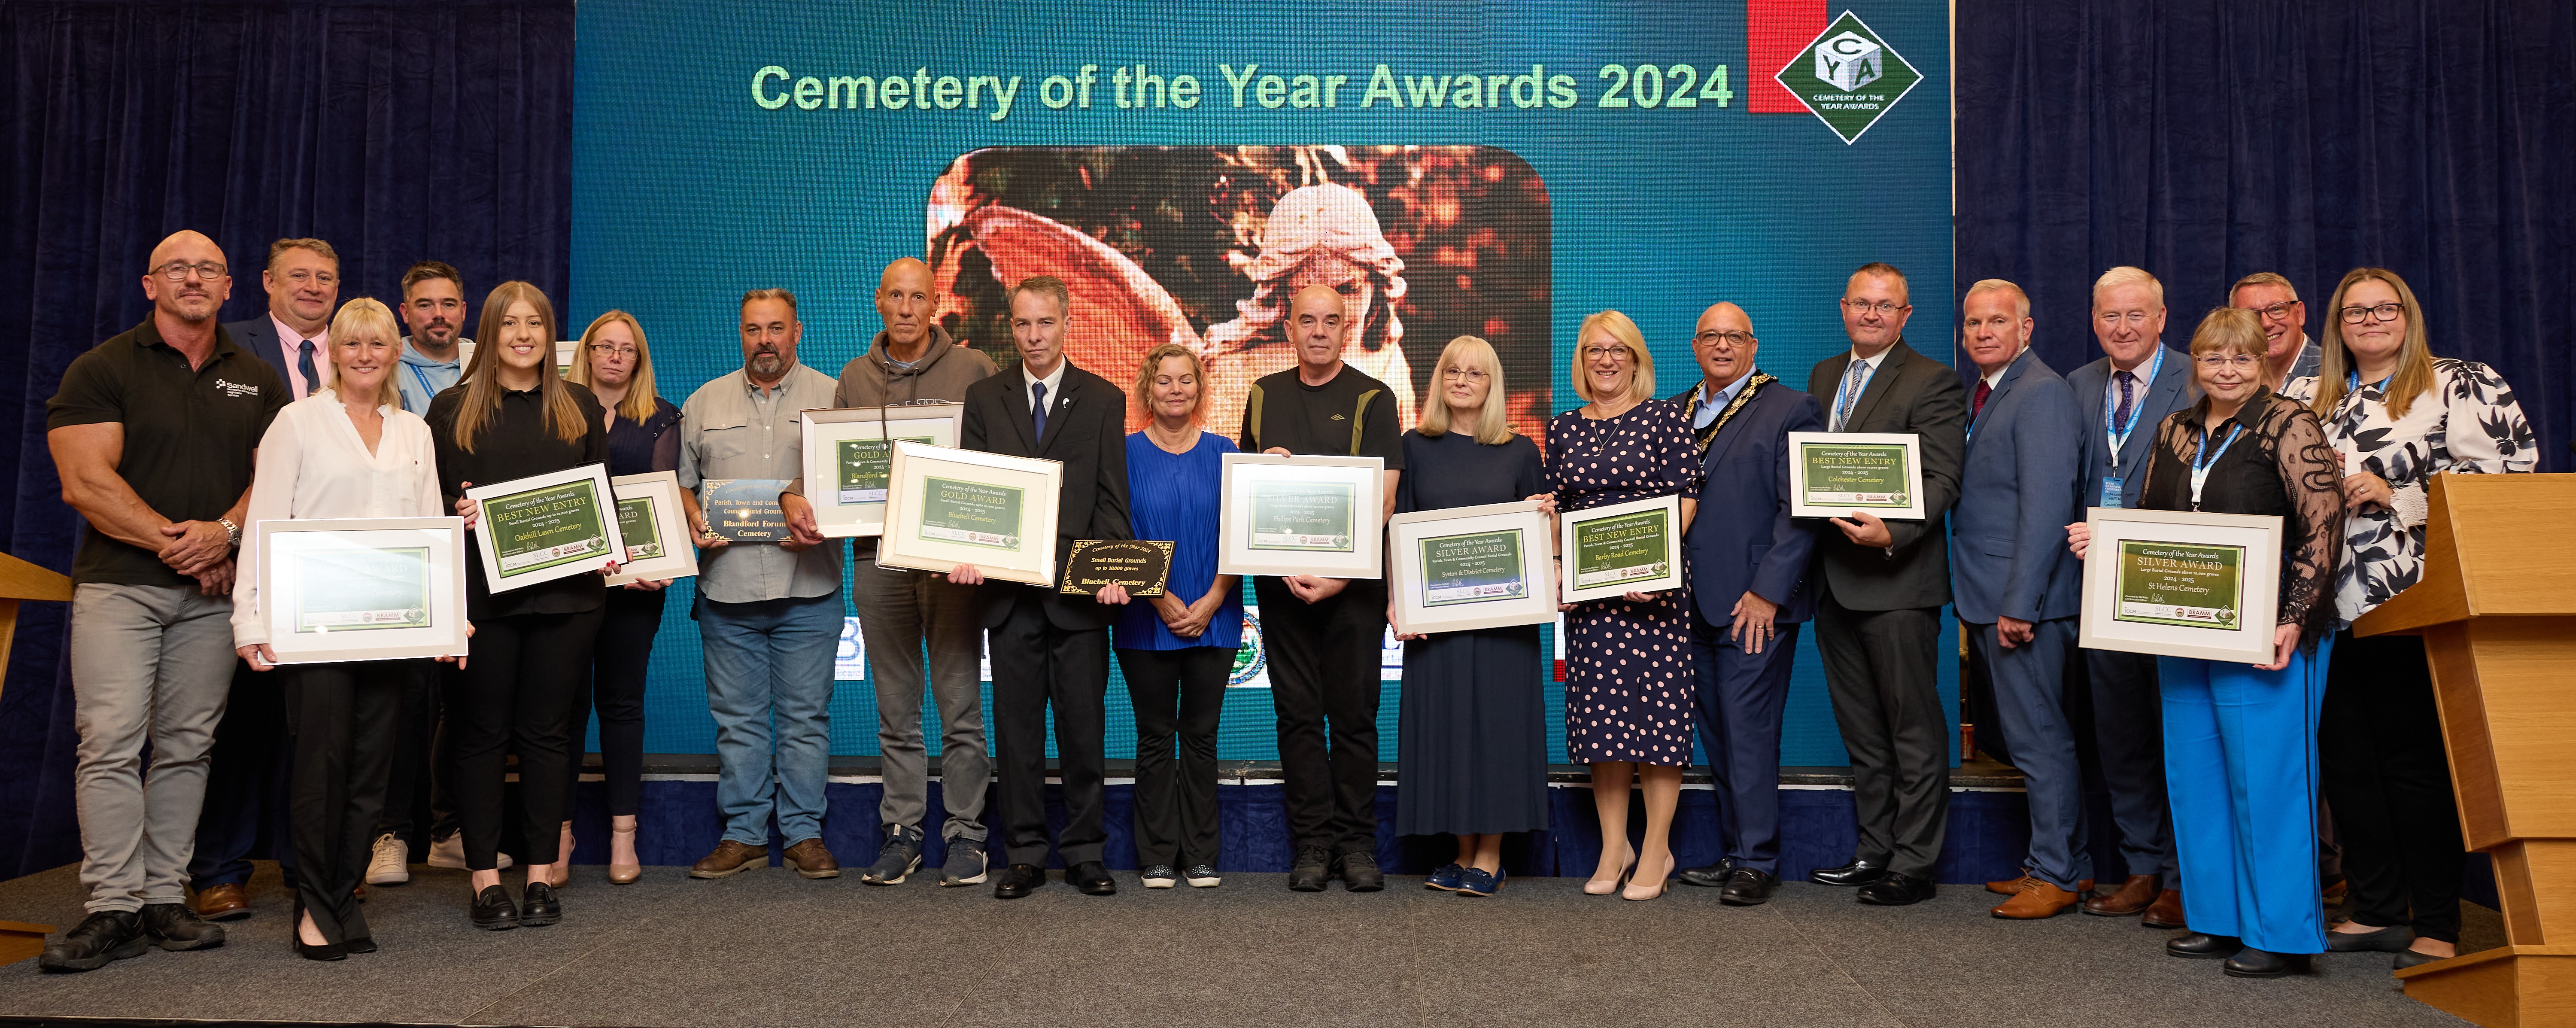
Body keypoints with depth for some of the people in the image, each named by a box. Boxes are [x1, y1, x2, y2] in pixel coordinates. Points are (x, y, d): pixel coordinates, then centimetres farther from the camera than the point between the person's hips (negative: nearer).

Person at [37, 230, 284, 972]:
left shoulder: (257, 381, 13)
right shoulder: (102, 369, 2)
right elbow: (85, 481, -7)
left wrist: (224, 533, -12)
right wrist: (174, 541, -13)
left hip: (214, 591, 3)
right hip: (119, 582, -3)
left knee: (186, 746, 5)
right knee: (111, 743, -9)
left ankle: (165, 897, 10)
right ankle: (114, 908, -6)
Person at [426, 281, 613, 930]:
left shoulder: (581, 408, 12)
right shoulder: (452, 409, 7)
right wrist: (456, 513, -13)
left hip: (565, 592, 1)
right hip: (483, 593, -1)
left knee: (547, 730, 5)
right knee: (482, 734, 2)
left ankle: (542, 875, 12)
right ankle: (485, 880, 9)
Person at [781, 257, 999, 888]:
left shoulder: (973, 370, 3)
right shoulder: (855, 378, 13)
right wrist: (796, 497, -6)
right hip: (878, 557, 3)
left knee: (959, 704, 0)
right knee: (895, 711, 9)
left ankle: (965, 835, 9)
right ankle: (901, 834, 17)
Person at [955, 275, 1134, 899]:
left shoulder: (1103, 400, 6)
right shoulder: (984, 399, 11)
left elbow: (1112, 499, 2)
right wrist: (967, 555, -9)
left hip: (1079, 590, -1)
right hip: (1009, 590, 1)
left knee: (1083, 727, 3)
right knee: (1016, 730, 5)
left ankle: (1085, 853, 13)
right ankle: (1025, 855, 14)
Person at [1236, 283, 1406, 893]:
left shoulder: (1373, 399, 1)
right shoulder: (1265, 396, 13)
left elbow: (1382, 500, -6)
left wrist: (1339, 576, -14)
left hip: (1354, 581, -3)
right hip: (1281, 580, 3)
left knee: (1354, 713, 0)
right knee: (1298, 712, 4)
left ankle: (1356, 843, 10)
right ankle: (1312, 843, 11)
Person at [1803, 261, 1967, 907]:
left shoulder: (1932, 382, -6)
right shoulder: (1824, 376, 16)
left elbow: (1942, 481, -13)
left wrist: (1891, 534, -28)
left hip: (1898, 579, -7)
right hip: (1834, 580, 7)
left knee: (1914, 728, 0)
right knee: (1861, 731, 15)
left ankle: (1914, 865, 7)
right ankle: (1874, 850, 25)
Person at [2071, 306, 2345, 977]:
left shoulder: (2288, 424, -5)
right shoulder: (2175, 431, 13)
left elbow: (2324, 526, -12)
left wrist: (2294, 619, -19)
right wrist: (2103, 539, 0)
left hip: (2265, 631, -6)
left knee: (2265, 775, -2)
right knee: (2194, 771, 10)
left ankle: (2281, 934, 9)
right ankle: (2218, 918, 22)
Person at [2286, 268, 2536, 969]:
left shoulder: (2462, 387, 3)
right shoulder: (2306, 400, 17)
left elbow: (2509, 471, -7)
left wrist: (2397, 495, -12)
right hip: (2332, 608, 5)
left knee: (2416, 759, -3)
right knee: (2345, 758, 7)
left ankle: (2438, 925, 6)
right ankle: (2376, 910, 19)